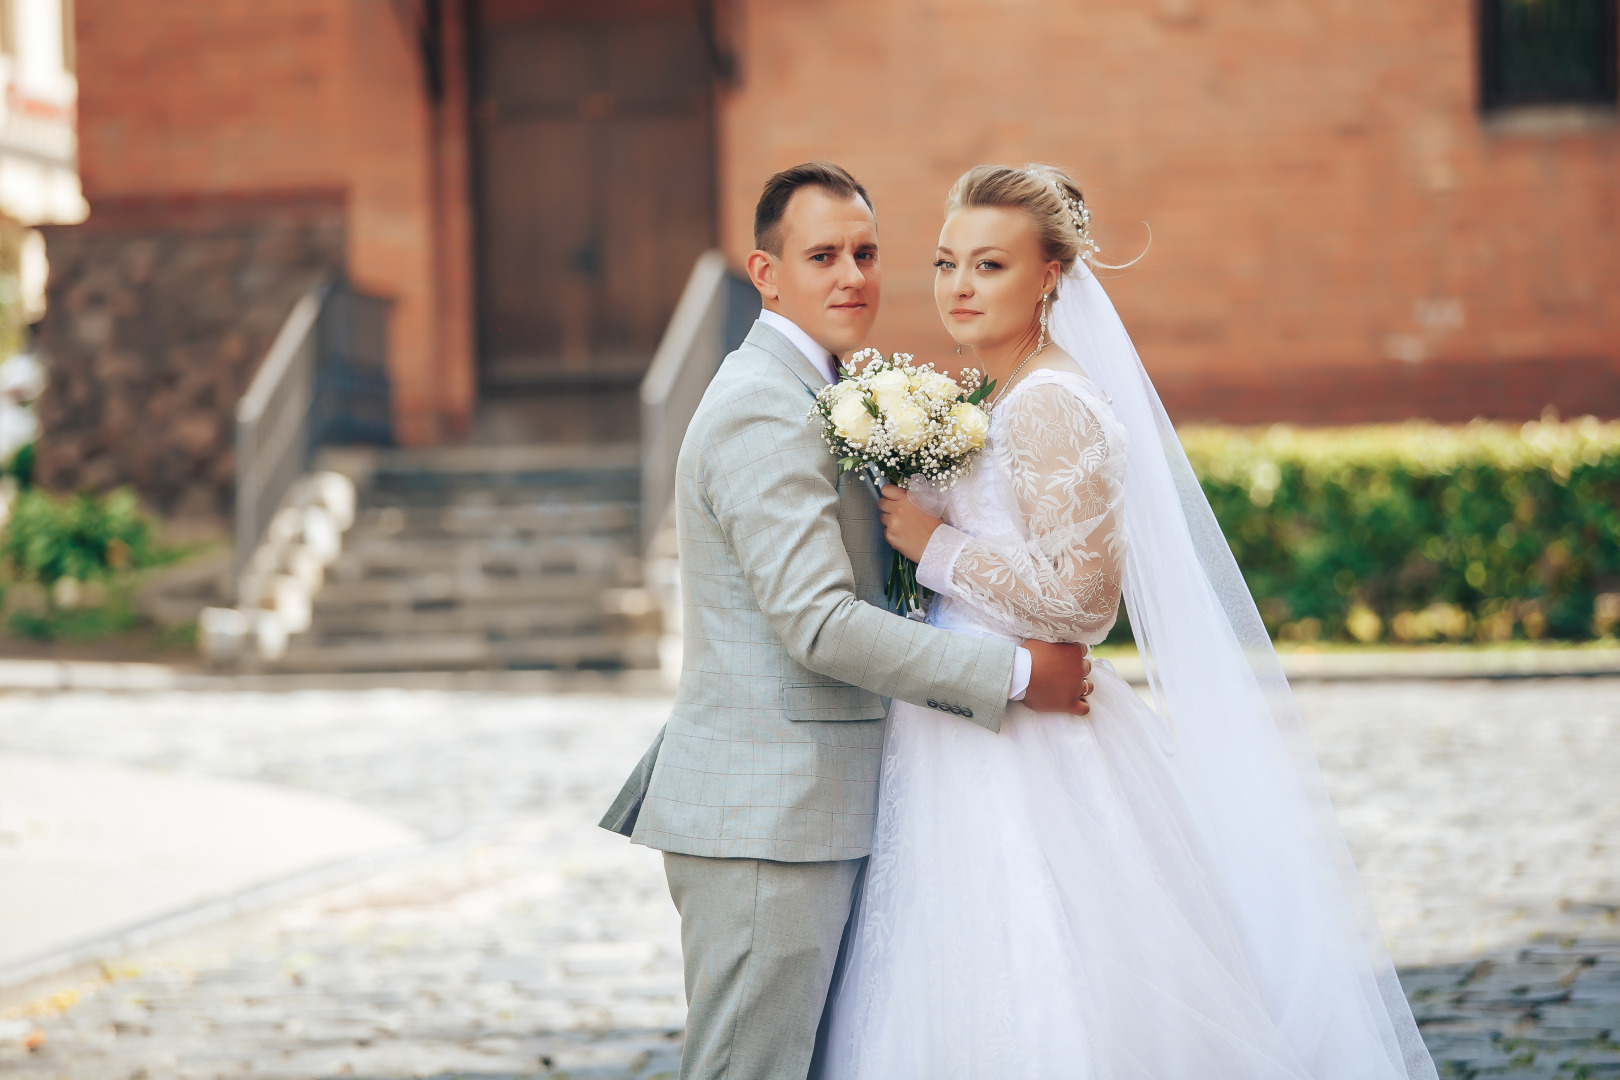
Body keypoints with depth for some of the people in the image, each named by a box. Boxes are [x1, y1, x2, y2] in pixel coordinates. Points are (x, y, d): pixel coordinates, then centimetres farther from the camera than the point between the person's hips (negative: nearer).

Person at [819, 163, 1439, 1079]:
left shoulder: (1051, 405, -15)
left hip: (1022, 756, -9)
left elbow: (1080, 599, -20)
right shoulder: (993, 400, 14)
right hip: (975, 741, 9)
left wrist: (933, 544, -15)